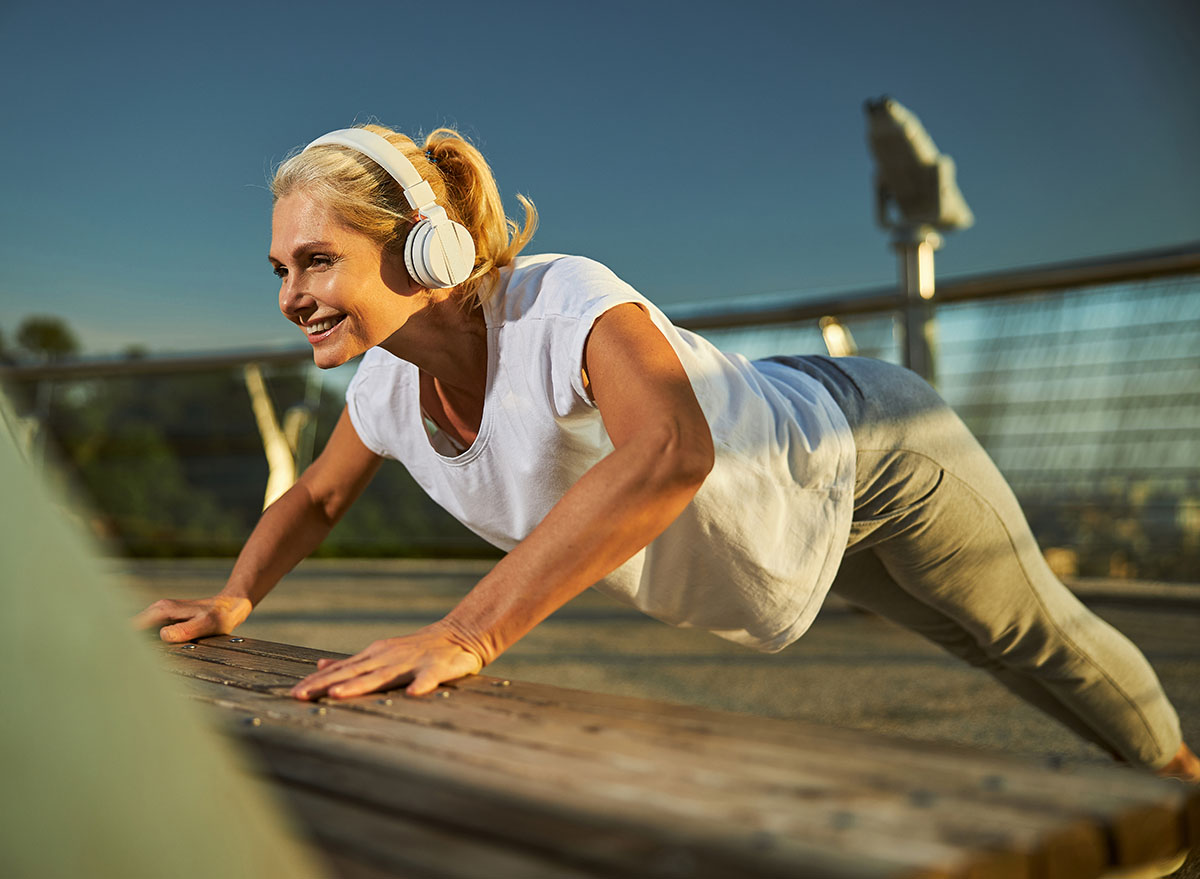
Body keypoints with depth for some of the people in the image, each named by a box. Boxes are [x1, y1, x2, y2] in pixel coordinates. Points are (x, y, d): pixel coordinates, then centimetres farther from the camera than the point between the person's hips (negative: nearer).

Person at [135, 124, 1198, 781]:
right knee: (1005, 645, 32)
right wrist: (233, 600, -13)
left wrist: (468, 634, -64)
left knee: (1038, 638, 20)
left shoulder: (563, 302, -42)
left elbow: (669, 453, -62)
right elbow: (315, 498, 3)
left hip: (868, 449, -7)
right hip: (797, 485, 7)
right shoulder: (389, 391, -18)